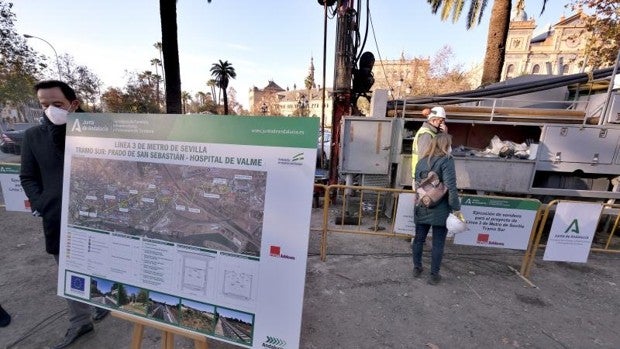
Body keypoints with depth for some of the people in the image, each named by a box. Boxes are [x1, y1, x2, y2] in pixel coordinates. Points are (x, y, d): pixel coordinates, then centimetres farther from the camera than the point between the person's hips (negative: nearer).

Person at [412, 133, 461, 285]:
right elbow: (451, 187, -18)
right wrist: (456, 208, -12)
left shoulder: (422, 160, 6)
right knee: (438, 244, 9)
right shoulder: (446, 160, -11)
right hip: (440, 210, -5)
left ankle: (417, 268, 30)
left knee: (419, 239, 16)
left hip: (422, 208, 5)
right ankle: (434, 275, 20)